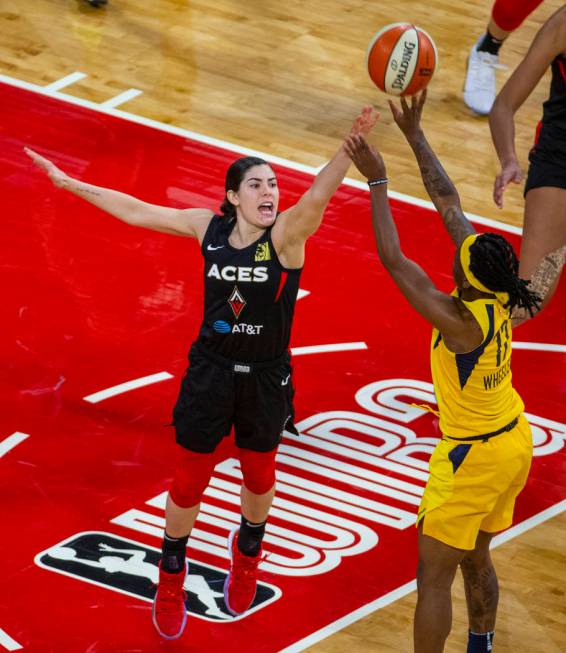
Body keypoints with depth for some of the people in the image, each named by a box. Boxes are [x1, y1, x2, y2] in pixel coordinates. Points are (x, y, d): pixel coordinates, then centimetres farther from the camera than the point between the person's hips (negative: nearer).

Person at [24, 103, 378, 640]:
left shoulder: (286, 233, -18)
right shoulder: (209, 228, -8)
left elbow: (317, 196, -39)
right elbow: (135, 211, 1)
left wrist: (352, 145, -58)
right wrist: (69, 183, 4)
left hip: (265, 379, -1)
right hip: (210, 373, 1)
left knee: (259, 477, 19)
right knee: (189, 480, 9)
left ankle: (248, 548, 50)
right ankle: (172, 573, 32)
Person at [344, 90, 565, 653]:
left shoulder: (460, 322, -30)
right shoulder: (504, 299, -9)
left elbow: (394, 261, -30)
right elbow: (447, 200, -6)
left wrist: (377, 181, -26)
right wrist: (414, 135, -4)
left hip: (473, 457, -9)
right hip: (514, 443, 9)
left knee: (434, 576, 1)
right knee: (475, 559, 24)